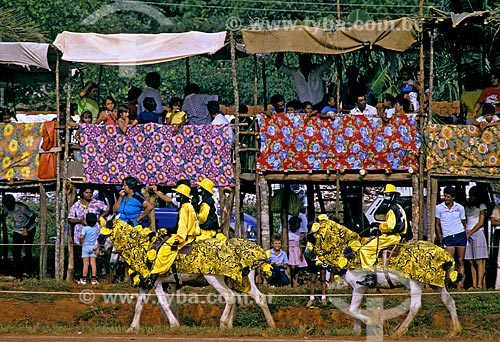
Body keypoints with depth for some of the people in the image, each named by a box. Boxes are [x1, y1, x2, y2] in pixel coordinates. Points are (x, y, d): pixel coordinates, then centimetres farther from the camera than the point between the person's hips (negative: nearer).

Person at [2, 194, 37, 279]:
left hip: (29, 230, -5)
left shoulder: (21, 207, -28)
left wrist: (26, 228, -25)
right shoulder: (6, 208, -12)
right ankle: (18, 274, -3)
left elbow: (33, 216, -19)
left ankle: (27, 272, -13)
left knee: (27, 250, -17)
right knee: (16, 252, -6)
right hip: (17, 231, 5)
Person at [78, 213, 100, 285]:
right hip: (93, 247, 4)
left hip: (85, 247, -4)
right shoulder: (96, 228, 1)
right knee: (93, 263, 4)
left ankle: (83, 279, 1)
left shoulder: (85, 228, -13)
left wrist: (81, 241, -5)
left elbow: (81, 236, -23)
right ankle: (94, 279, 2)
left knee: (86, 263, -1)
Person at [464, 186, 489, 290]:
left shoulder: (481, 206, 3)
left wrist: (470, 233, -10)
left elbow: (481, 223, -5)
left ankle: (479, 284, -14)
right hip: (468, 235, 6)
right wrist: (464, 233, 2)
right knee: (471, 262, 0)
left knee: (479, 261, -10)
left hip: (478, 233, -6)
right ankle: (474, 284, -1)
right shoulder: (468, 207, 19)